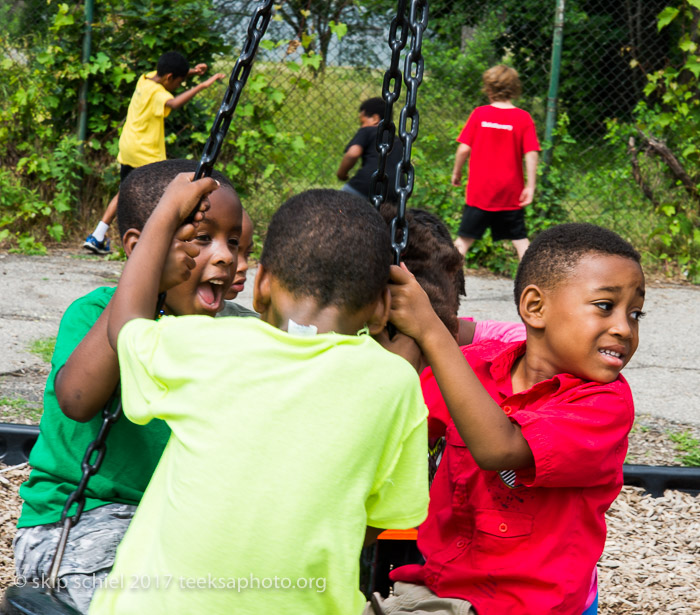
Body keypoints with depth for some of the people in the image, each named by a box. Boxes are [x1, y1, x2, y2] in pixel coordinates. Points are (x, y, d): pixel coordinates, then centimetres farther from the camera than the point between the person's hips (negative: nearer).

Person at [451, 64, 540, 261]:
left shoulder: (479, 114, -4)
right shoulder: (523, 118, -4)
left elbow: (464, 149, -5)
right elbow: (531, 154, -9)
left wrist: (456, 172, 10)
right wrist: (530, 186, -6)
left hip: (480, 189, -1)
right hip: (511, 193, 1)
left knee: (465, 238, 6)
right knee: (520, 238, 8)